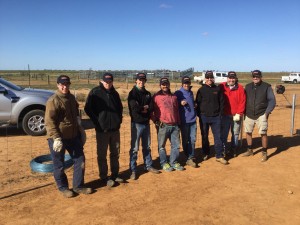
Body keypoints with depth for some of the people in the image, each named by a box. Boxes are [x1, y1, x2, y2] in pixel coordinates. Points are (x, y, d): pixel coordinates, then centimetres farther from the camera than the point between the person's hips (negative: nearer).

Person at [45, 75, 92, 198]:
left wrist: (81, 130, 18)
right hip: (58, 138, -7)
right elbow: (49, 121, -19)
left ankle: (78, 186, 24)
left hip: (73, 136, 7)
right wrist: (56, 138, -24)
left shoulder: (71, 98, 9)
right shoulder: (53, 100, -16)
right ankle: (63, 187, 26)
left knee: (80, 159, 10)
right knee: (59, 164, 7)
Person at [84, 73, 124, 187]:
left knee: (115, 153, 14)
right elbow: (88, 109, -8)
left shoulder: (114, 93, 9)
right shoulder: (95, 92, -8)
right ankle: (104, 177, 17)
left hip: (115, 129, 6)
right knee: (102, 155, 4)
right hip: (102, 130, -5)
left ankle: (115, 175, 28)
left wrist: (119, 119, 9)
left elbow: (120, 107, 22)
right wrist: (97, 122, -11)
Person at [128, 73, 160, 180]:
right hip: (137, 124, -6)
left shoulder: (147, 94, 10)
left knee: (147, 147, 16)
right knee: (134, 148, -2)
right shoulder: (133, 93, -7)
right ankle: (133, 170, 7)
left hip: (146, 123, 6)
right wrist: (145, 107, -6)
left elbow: (151, 108, -1)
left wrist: (142, 109, -16)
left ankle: (148, 166, 30)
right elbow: (135, 108, -21)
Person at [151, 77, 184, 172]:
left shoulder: (174, 96, 16)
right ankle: (164, 163, 17)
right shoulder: (156, 96, -1)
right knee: (161, 146, 3)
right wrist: (156, 121, -11)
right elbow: (152, 110, -3)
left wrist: (178, 123, 17)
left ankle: (174, 162, 24)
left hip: (174, 125, 5)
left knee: (176, 145, 9)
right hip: (163, 126, -5)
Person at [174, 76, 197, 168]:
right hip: (184, 120, -5)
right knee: (185, 140, 4)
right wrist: (180, 103, -20)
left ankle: (190, 158, 9)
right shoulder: (178, 93, -4)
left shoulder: (191, 92, 13)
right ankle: (189, 158, 14)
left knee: (192, 140, 4)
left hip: (193, 120, 5)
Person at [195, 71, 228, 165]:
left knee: (218, 136, 1)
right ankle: (205, 154, 25)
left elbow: (221, 102, 7)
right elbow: (197, 103, 0)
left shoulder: (217, 89, 5)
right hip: (204, 117, -1)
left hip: (216, 117, 1)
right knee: (204, 136, 11)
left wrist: (220, 113, 1)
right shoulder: (201, 90, 1)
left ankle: (219, 156, 8)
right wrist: (199, 115, -5)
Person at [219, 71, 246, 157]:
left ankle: (233, 150, 21)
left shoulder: (240, 88, 0)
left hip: (236, 116, 0)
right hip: (225, 115, 0)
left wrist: (239, 114, -9)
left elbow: (242, 102, -3)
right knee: (223, 134, 0)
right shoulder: (221, 87, 0)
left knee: (235, 133, 9)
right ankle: (224, 150, 11)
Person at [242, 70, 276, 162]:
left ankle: (264, 153, 10)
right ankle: (250, 150, 29)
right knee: (248, 132, 11)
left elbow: (272, 100, -4)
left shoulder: (267, 87, -3)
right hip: (249, 115, 4)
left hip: (261, 115, -4)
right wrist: (244, 111, 5)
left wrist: (267, 112, -13)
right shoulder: (248, 86, 8)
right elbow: (244, 99, 13)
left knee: (263, 133, -6)